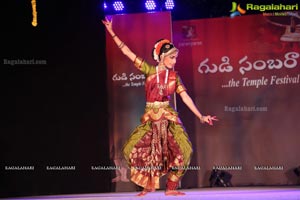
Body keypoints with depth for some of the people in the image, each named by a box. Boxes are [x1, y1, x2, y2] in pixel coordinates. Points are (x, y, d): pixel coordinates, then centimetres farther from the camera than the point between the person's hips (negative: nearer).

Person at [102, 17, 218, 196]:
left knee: (183, 150, -11)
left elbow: (186, 97, 2)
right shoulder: (149, 70, 0)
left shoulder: (174, 76, 4)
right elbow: (127, 52, 0)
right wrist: (112, 32, -3)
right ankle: (149, 185, 14)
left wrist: (201, 116, -5)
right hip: (150, 117, -1)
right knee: (134, 149, -7)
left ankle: (171, 188, 5)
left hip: (168, 117, 1)